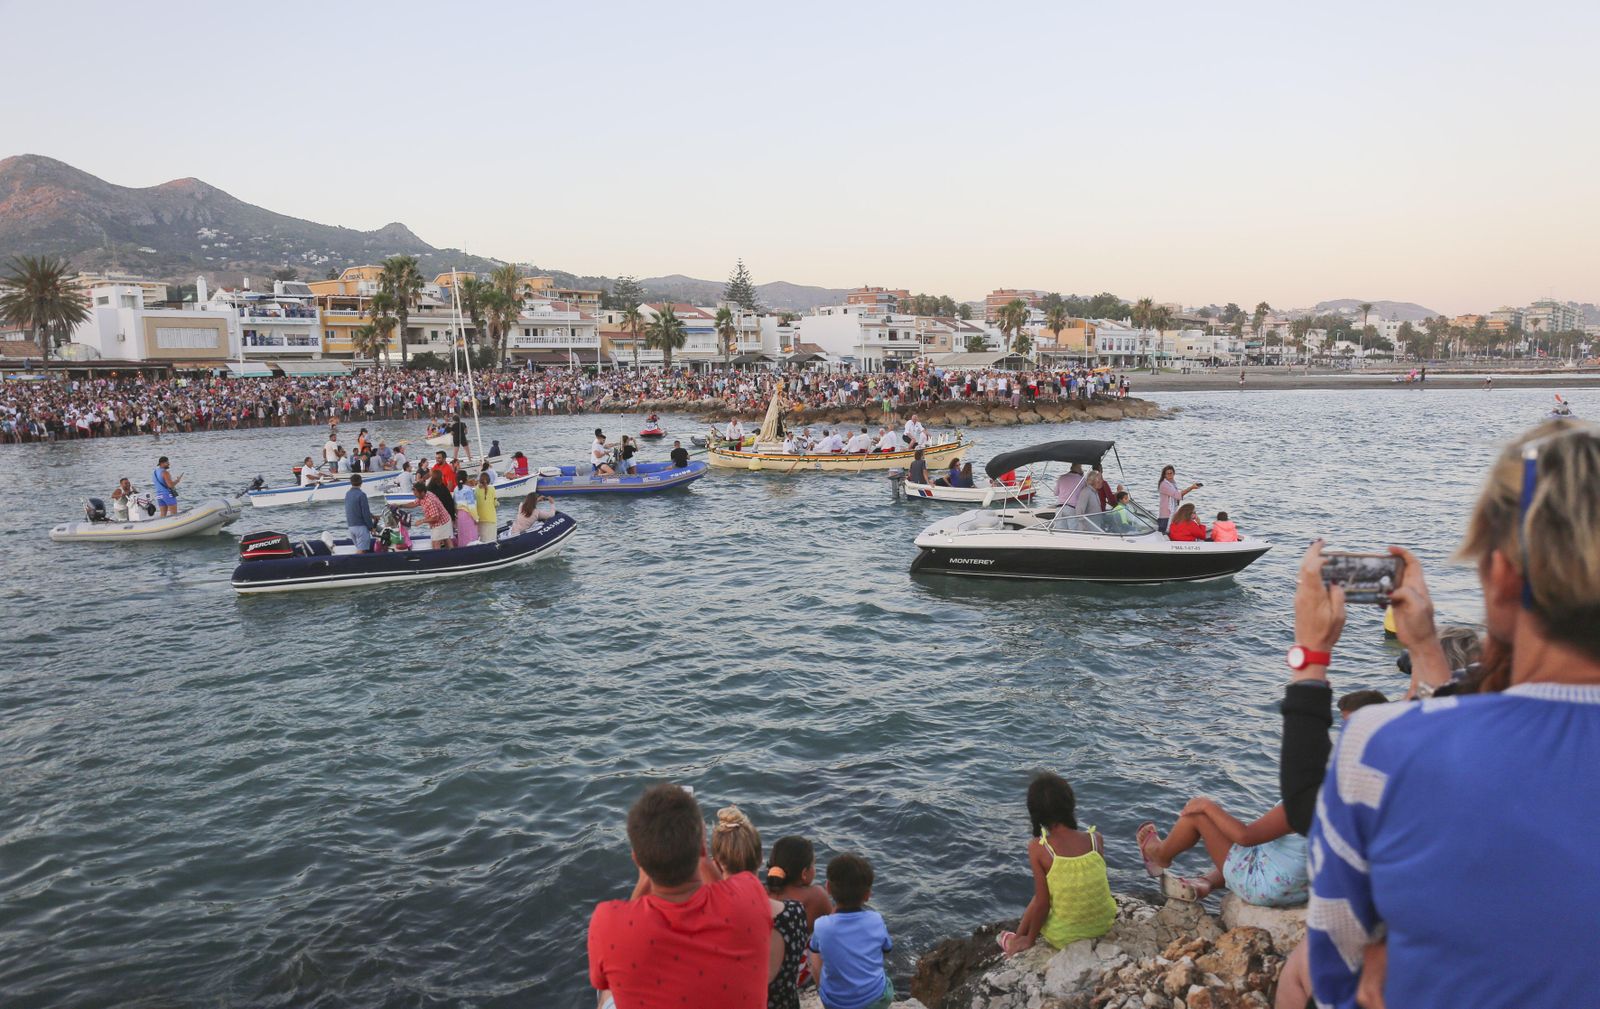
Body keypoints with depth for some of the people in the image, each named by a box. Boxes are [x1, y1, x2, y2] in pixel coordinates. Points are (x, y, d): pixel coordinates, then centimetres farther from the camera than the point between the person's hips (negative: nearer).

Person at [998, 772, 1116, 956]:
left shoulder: (1038, 848, -20)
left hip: (1066, 936, -3)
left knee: (1035, 903, 28)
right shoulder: (1096, 839, -11)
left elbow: (1042, 902, -15)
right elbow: (1094, 884, 4)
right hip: (1103, 924, 3)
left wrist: (1029, 940, 2)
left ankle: (1016, 942, 48)